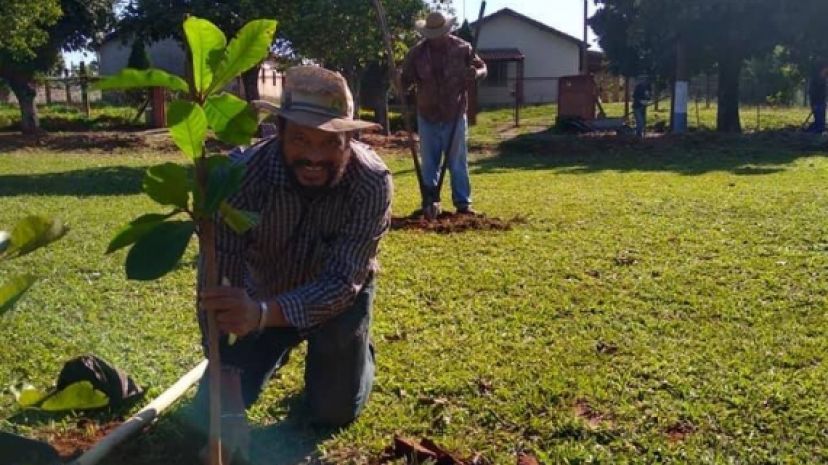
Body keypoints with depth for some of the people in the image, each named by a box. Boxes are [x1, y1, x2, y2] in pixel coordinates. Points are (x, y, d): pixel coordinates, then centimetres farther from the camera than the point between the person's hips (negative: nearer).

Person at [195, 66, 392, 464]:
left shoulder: (372, 183, -33)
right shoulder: (247, 172, -32)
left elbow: (342, 284, -38)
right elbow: (216, 273, -30)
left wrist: (264, 312, -57)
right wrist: (226, 379, -38)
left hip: (337, 302, -1)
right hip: (263, 295, 1)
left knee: (334, 412, -2)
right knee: (214, 407, -1)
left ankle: (356, 350, 30)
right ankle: (280, 351, 29)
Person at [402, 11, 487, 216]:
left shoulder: (462, 48, -4)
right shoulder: (417, 52, -4)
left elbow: (483, 68, 4)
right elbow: (405, 80, -1)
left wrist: (475, 73, -19)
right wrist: (398, 84, -24)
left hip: (454, 116, -1)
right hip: (427, 116, 1)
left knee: (458, 161, 4)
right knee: (429, 162, 8)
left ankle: (463, 202, 10)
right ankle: (430, 201, 18)